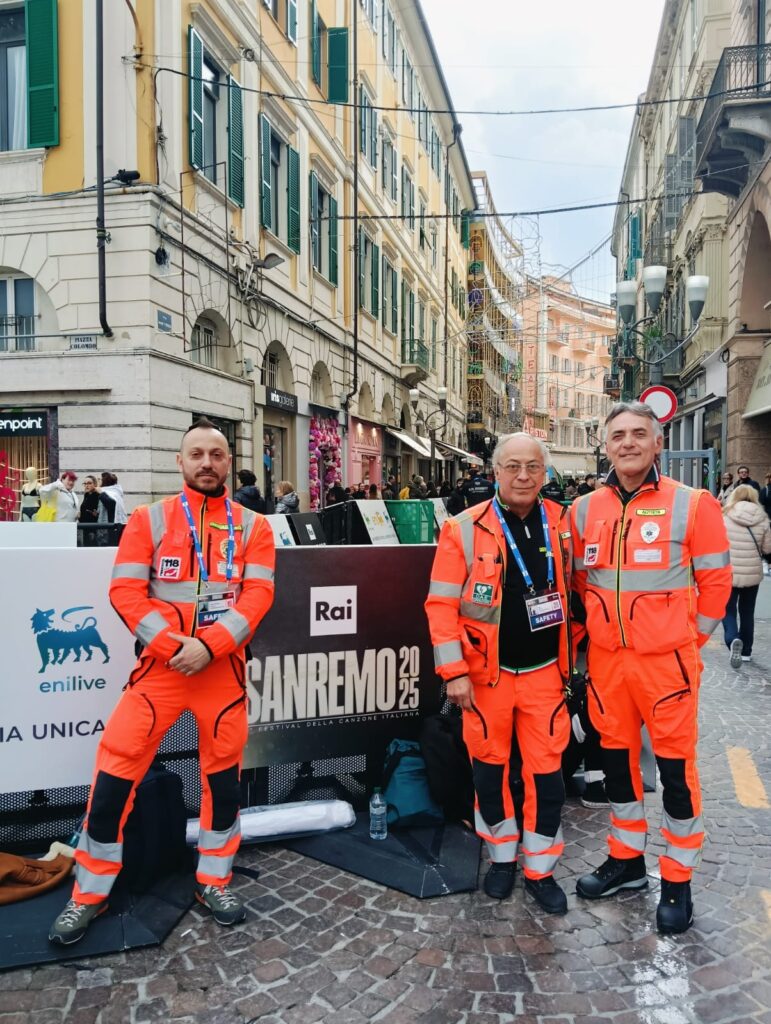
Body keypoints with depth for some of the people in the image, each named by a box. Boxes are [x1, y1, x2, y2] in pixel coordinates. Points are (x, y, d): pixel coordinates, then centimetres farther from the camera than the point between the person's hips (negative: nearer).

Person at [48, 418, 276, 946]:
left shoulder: (253, 526, 3)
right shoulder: (149, 519, 2)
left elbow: (257, 595, -6)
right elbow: (125, 590, -5)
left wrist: (208, 645, -18)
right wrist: (171, 644, -16)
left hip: (223, 664, 1)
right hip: (162, 662, -1)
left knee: (224, 770, 10)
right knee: (117, 765, -1)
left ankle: (214, 880, 30)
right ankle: (90, 893, 18)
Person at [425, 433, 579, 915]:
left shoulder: (562, 524, 0)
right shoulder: (465, 529, -11)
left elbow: (571, 592, 13)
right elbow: (442, 604, -11)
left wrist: (571, 657, 15)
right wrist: (454, 672, -14)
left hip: (545, 672, 2)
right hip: (487, 672, -2)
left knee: (546, 773, 8)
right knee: (491, 767, 13)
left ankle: (540, 869, 27)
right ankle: (502, 856, 35)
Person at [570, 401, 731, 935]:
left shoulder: (691, 505, -8)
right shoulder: (585, 510, 3)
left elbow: (715, 579, -2)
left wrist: (692, 636, 1)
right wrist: (597, 627, 11)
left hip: (666, 659, -4)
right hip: (606, 657, 4)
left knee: (676, 766, 6)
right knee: (617, 758, 17)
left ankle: (677, 880, 26)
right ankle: (626, 859, 37)